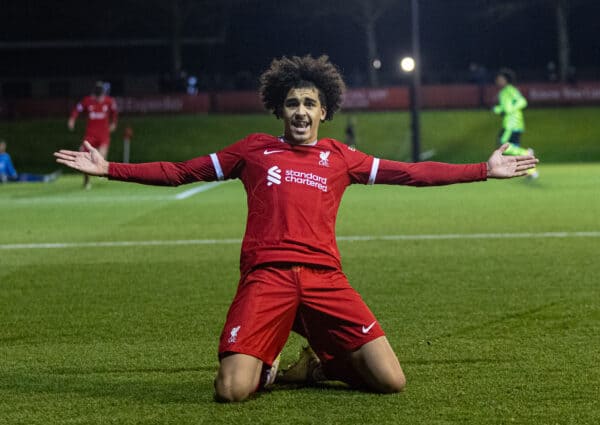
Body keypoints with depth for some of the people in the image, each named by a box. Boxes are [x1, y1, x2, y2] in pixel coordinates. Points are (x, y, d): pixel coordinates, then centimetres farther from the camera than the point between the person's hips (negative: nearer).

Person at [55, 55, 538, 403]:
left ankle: (321, 364, 21)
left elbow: (411, 173, 18)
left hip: (324, 279, 2)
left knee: (391, 381, -10)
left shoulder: (340, 158, 16)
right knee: (232, 391, -20)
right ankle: (265, 367, 18)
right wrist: (108, 169, 11)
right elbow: (179, 171, 17)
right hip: (265, 278, -1)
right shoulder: (255, 149, 14)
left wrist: (485, 170, 14)